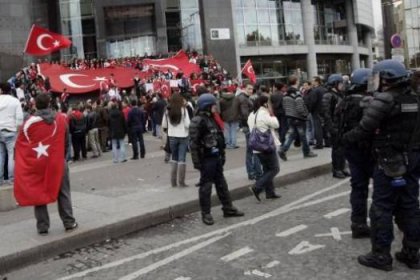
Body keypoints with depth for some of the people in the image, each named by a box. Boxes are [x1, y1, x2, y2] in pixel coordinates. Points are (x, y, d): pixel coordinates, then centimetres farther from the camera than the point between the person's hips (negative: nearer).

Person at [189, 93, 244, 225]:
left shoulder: (212, 118, 13)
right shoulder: (197, 121, -15)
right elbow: (194, 143, -19)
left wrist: (222, 155, 17)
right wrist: (197, 161, -21)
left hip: (216, 156, 9)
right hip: (206, 158, -9)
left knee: (221, 183, 15)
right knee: (206, 185, 1)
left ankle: (228, 208, 26)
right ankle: (206, 213, 12)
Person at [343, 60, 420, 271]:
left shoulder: (384, 100, -15)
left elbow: (364, 129, -19)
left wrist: (345, 138, -3)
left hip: (389, 163, -8)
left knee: (382, 208, 2)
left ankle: (381, 255, 8)